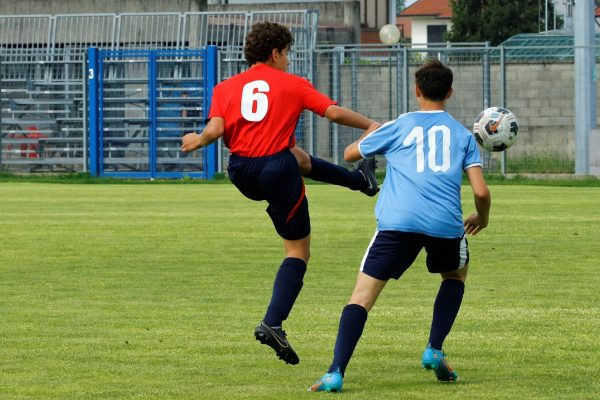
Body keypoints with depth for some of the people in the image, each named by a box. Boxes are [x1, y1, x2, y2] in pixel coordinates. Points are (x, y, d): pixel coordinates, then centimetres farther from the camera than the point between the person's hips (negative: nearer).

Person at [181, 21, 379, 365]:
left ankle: (360, 180, 55)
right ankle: (272, 324, -8)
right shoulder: (292, 84, 1)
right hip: (278, 172, -5)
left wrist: (198, 141, 16)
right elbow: (334, 112, -4)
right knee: (298, 251, 6)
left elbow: (215, 129, -5)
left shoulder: (226, 88, 8)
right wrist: (370, 125, 11)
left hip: (242, 174, 5)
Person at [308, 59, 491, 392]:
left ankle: (336, 373, -17)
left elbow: (350, 154, 26)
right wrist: (482, 217, 30)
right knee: (455, 274, 33)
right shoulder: (462, 134, 16)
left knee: (362, 295, -1)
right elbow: (481, 191, 8)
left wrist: (369, 130, 46)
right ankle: (434, 351, 20)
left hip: (397, 222, -1)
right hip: (445, 223, 2)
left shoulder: (398, 127, 14)